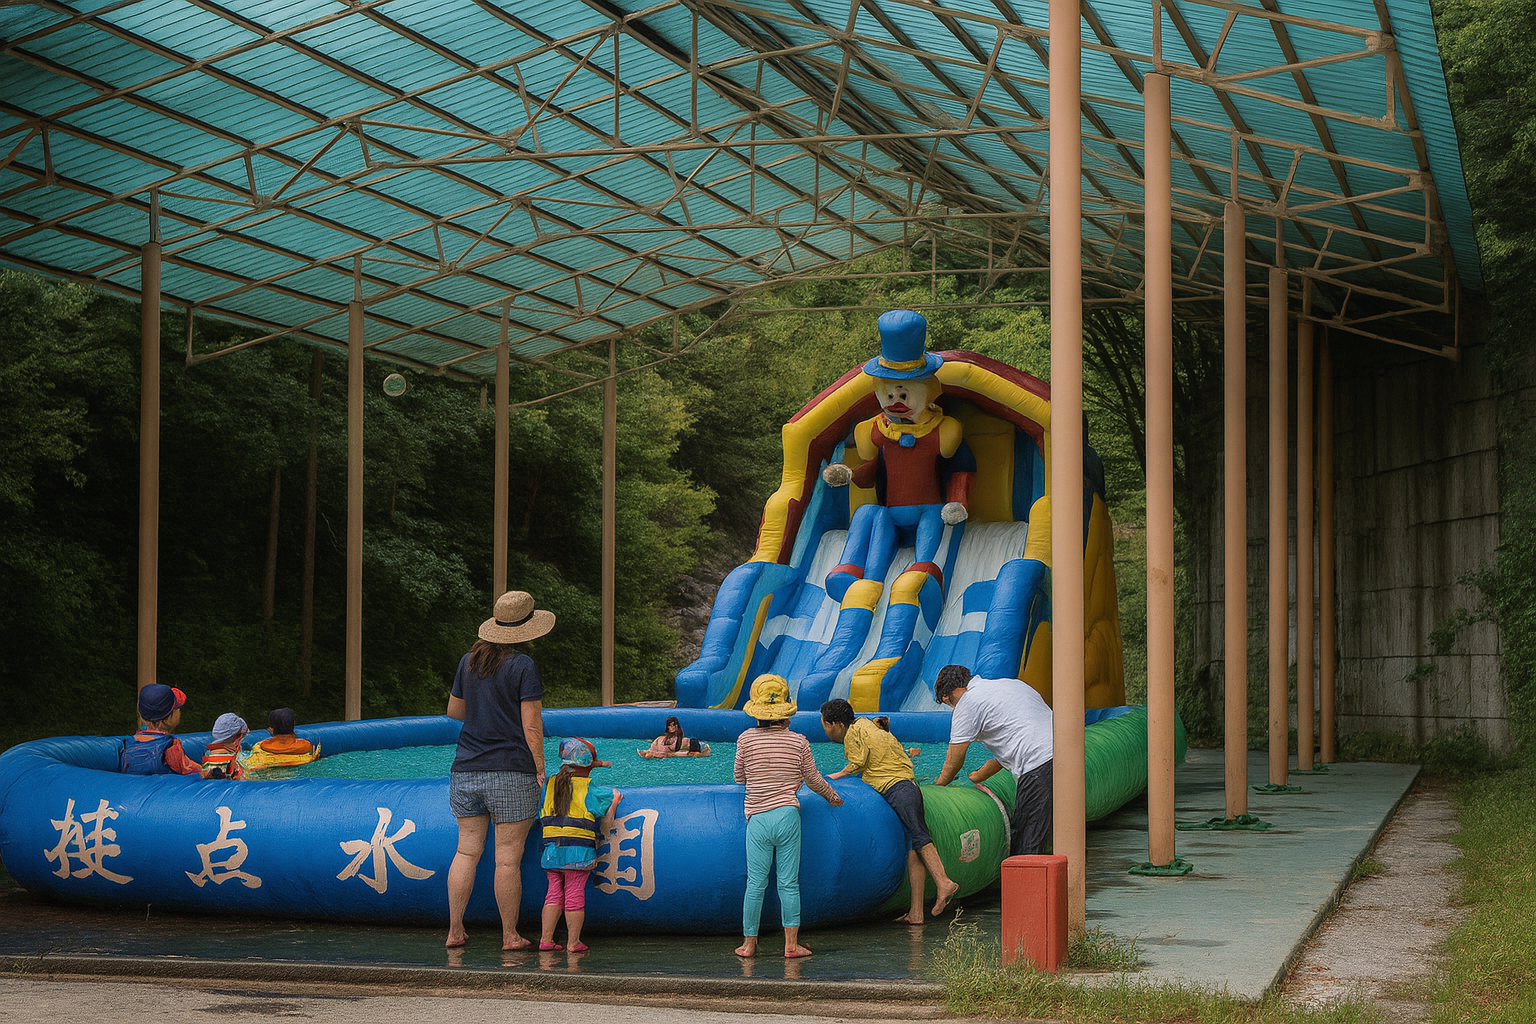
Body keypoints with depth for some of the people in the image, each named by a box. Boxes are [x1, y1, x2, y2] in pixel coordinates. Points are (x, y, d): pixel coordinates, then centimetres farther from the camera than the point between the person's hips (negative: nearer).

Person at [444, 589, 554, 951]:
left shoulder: (469, 661, 9)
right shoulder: (524, 666, -9)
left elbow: (454, 710, 20)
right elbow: (531, 725, -11)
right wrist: (540, 770, -5)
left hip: (467, 770, 6)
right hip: (511, 772, -6)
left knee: (467, 851, 10)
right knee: (508, 858, 0)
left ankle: (454, 929, 10)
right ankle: (510, 935, 6)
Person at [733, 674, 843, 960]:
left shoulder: (746, 739, -2)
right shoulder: (798, 742, 1)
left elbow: (739, 778, 10)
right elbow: (814, 780, 12)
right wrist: (833, 796, 32)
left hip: (757, 818, 0)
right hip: (788, 816, 0)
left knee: (755, 884, 5)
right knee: (789, 883, 4)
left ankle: (749, 944, 13)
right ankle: (791, 944, 6)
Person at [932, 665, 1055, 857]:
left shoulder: (968, 702, 3)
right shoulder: (1012, 684, 27)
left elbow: (954, 760, 12)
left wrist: (938, 785, 31)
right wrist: (976, 777, 42)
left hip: (1038, 766, -8)